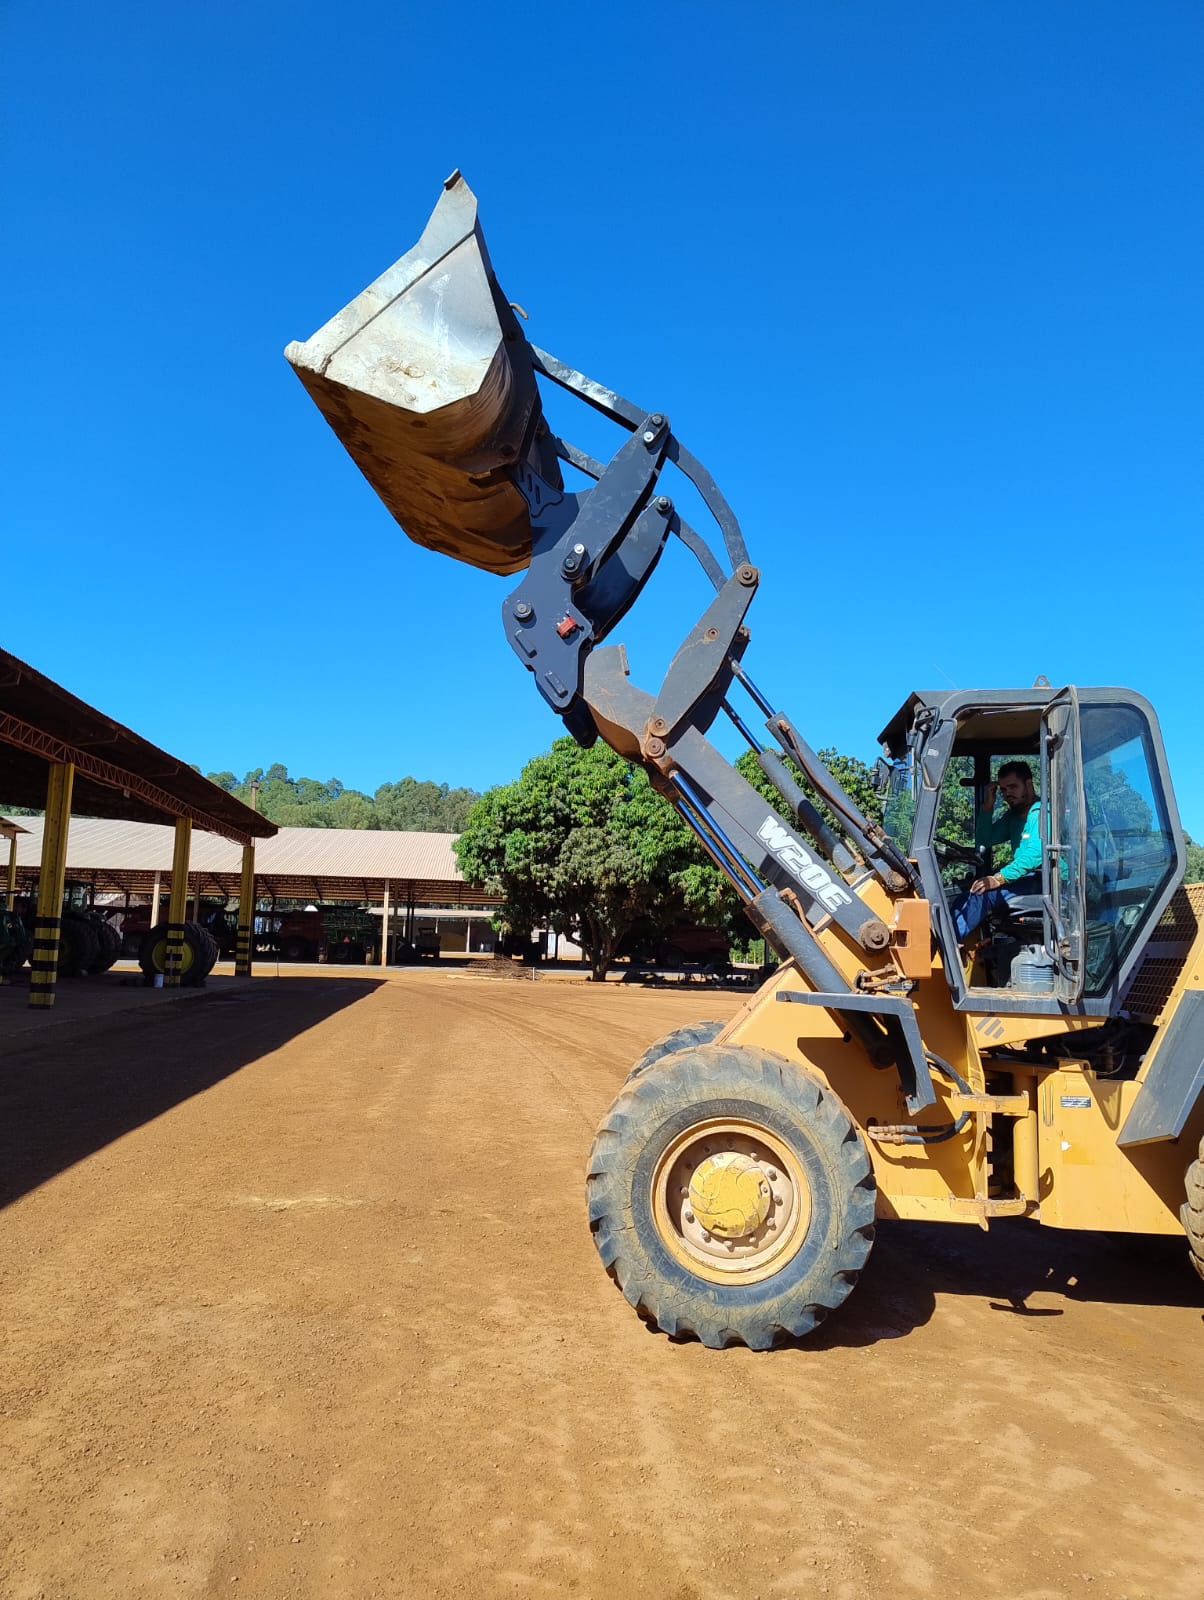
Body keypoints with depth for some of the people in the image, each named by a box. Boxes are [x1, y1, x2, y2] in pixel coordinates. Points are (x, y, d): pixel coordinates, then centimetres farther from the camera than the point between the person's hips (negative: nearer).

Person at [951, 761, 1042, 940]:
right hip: (1025, 879, 9)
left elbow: (1036, 853, -22)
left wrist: (999, 878, -29)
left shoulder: (1042, 812, -8)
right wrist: (988, 807, 9)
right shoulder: (1013, 816, 23)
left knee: (984, 893, -27)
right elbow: (983, 842, 19)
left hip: (1044, 879, -9)